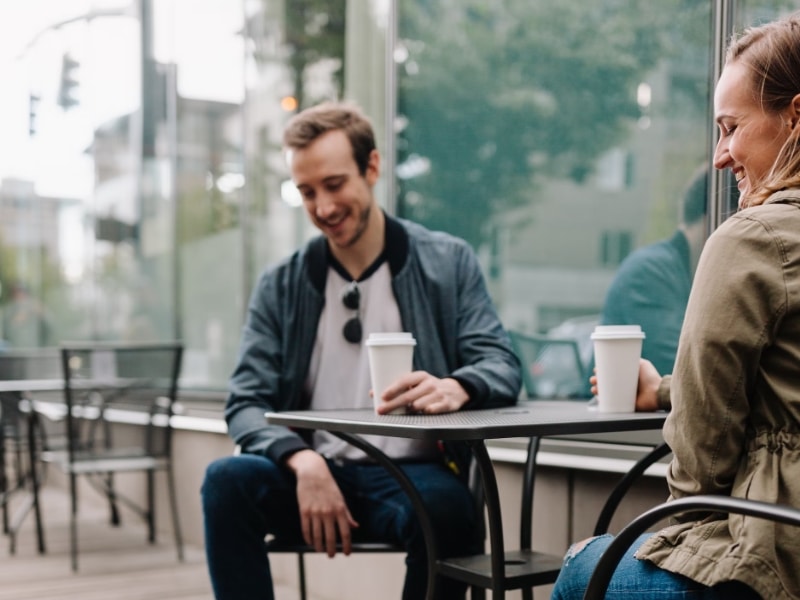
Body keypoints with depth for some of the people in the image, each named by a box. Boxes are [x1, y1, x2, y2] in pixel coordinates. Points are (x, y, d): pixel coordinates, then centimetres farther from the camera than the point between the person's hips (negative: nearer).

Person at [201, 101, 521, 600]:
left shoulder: (448, 263, 5)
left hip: (413, 476, -2)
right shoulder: (281, 287, 9)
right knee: (227, 480, -27)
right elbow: (246, 404, 2)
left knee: (447, 506, -35)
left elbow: (503, 367, -2)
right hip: (315, 475, 2)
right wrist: (304, 463, -20)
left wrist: (456, 387, -28)